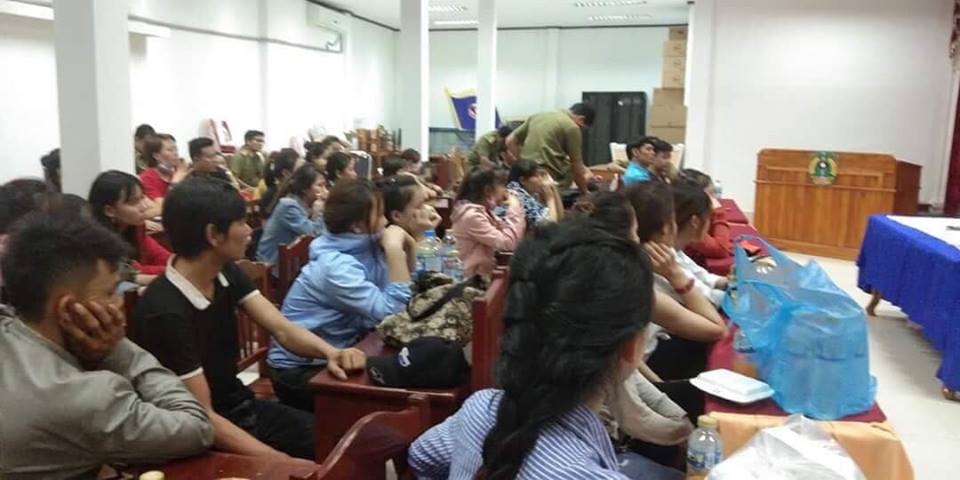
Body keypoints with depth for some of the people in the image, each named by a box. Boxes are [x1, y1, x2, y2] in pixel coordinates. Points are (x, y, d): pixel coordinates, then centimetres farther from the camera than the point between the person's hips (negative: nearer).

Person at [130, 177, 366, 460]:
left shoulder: (226, 273, -1)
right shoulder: (164, 313, -25)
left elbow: (282, 329, -5)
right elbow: (201, 418, -24)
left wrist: (330, 352, -26)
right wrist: (275, 459, -27)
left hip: (243, 408, 7)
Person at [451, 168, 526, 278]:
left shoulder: (483, 211, 8)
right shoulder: (472, 216, -20)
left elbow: (515, 238, 7)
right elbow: (508, 243, -26)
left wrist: (514, 208, -2)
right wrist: (514, 209, -18)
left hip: (486, 271, 9)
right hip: (476, 278, -9)